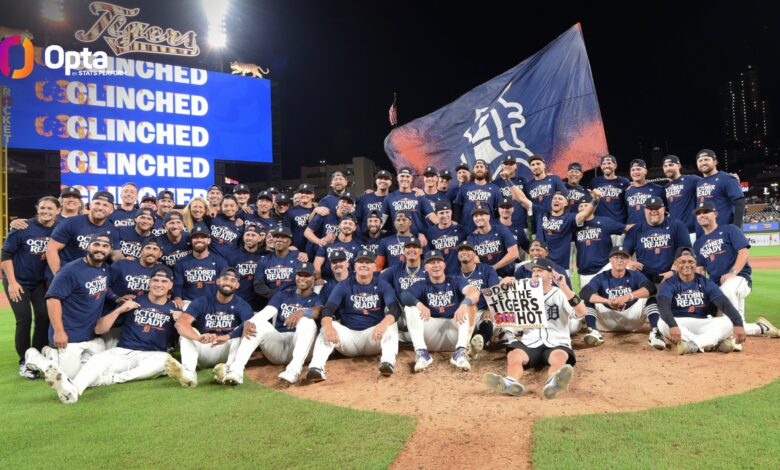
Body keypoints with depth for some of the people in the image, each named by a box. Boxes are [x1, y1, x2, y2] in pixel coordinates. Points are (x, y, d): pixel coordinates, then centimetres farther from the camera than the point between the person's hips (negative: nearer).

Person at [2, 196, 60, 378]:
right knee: (24, 320, -8)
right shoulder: (24, 228, -15)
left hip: (41, 282, 3)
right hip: (18, 281, -3)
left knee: (44, 318, -3)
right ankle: (24, 362, 7)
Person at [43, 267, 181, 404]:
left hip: (151, 356, -1)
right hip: (122, 352, 1)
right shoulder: (134, 302, 12)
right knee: (98, 359, -30)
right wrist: (119, 310, -5)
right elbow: (99, 329, 9)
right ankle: (73, 388, -60)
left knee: (165, 359, -35)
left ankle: (107, 379, -36)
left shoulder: (173, 309, 10)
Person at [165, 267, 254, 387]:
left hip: (227, 350, -1)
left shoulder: (242, 305, -5)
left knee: (242, 331, -25)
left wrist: (227, 337, -47)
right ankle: (188, 373, -47)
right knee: (187, 332, -22)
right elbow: (180, 323, -22)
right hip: (203, 349, 1)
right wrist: (198, 337, -45)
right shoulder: (202, 301, -4)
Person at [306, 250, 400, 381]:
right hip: (348, 334, 1)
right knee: (328, 325, -26)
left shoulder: (383, 286, 0)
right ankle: (316, 367, -41)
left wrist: (383, 324, -41)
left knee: (391, 324, -27)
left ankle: (388, 362, -45)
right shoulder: (343, 286, 1)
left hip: (374, 335, 0)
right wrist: (328, 326, -37)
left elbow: (394, 310, -16)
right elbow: (327, 310, -12)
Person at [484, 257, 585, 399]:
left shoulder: (561, 294, 7)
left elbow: (581, 313, -10)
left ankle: (553, 384, -68)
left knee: (560, 358, -36)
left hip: (557, 343, -2)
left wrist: (564, 287, -18)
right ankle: (511, 383, -60)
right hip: (530, 343, 2)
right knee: (513, 355, -30)